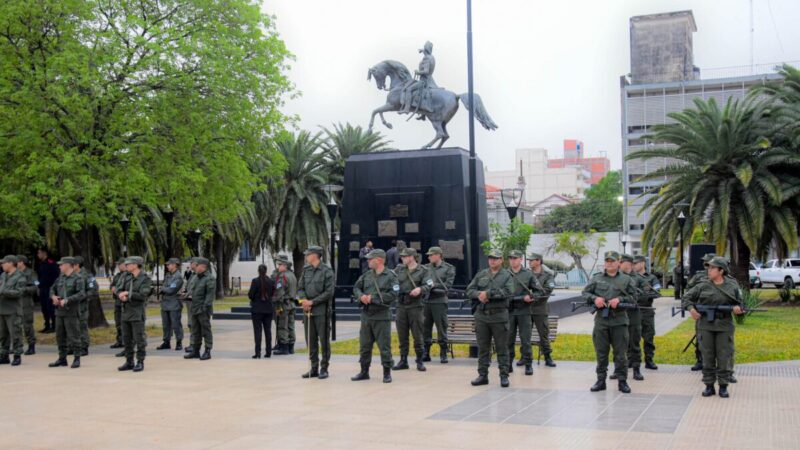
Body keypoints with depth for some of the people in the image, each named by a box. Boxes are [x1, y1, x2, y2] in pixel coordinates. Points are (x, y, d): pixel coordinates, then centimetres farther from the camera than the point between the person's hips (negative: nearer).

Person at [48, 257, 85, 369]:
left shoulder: (78, 279, -8)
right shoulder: (60, 278, 13)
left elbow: (81, 294, -18)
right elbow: (52, 289, 21)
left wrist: (67, 300, -22)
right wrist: (53, 296, 0)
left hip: (71, 312, -7)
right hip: (59, 312, 7)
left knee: (74, 336, -3)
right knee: (60, 336, 12)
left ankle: (77, 359, 5)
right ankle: (62, 359, 21)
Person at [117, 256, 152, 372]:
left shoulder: (146, 279, -7)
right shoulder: (128, 278, 13)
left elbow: (142, 295, -16)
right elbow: (121, 291, 13)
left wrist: (128, 294, -11)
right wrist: (122, 296, -9)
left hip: (137, 312, -7)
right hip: (126, 311, 7)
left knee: (139, 339, -4)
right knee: (127, 339, 10)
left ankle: (140, 362, 3)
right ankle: (129, 362, 19)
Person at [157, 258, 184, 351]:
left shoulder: (178, 277, -12)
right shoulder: (167, 275, 14)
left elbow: (171, 290, -17)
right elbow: (164, 288, 18)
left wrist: (162, 289, -3)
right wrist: (162, 290, -3)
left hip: (174, 305, -8)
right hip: (165, 304, 8)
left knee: (176, 325, -2)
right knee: (166, 325, 11)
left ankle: (179, 343, 5)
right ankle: (166, 342, 19)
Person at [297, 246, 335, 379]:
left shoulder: (327, 271, -6)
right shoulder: (306, 270, 11)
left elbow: (329, 292, -11)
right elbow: (300, 288, 12)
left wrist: (312, 302, -13)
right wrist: (303, 299, -8)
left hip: (321, 311, -6)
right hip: (307, 310, 6)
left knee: (324, 340, 0)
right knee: (310, 341, 9)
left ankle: (324, 368, 8)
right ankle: (314, 368, 18)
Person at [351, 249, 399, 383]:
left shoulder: (391, 276, -7)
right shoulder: (367, 275, 11)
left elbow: (392, 295, -16)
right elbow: (356, 288, 15)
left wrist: (373, 298, -16)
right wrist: (361, 296, -8)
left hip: (382, 316, -6)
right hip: (366, 315, 6)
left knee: (384, 346, -1)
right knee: (364, 345, 12)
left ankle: (387, 373, 10)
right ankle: (364, 371, 24)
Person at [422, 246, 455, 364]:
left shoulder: (449, 268, 2)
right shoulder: (426, 267, 13)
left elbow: (448, 285, -6)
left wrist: (434, 285, -13)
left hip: (440, 302, -4)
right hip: (426, 301, 4)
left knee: (441, 328, -1)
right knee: (425, 328, 7)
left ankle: (443, 354, 7)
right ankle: (425, 353, 16)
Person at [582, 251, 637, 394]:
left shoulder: (626, 279, 6)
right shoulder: (596, 279, 9)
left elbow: (633, 296, 4)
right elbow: (584, 293, 9)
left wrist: (619, 299, -12)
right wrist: (594, 298, -10)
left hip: (619, 321, -1)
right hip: (601, 320, 1)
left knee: (621, 353, 2)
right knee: (601, 352, 7)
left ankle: (622, 381, 10)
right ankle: (601, 380, 15)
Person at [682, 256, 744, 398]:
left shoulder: (732, 286, 4)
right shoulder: (703, 285, 3)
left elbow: (740, 303, 12)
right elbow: (687, 298, 7)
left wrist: (738, 308, -10)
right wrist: (691, 309, -10)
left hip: (724, 326, 0)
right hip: (706, 326, 1)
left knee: (724, 357, 1)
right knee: (707, 357, 5)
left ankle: (723, 386, 11)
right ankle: (709, 386, 13)